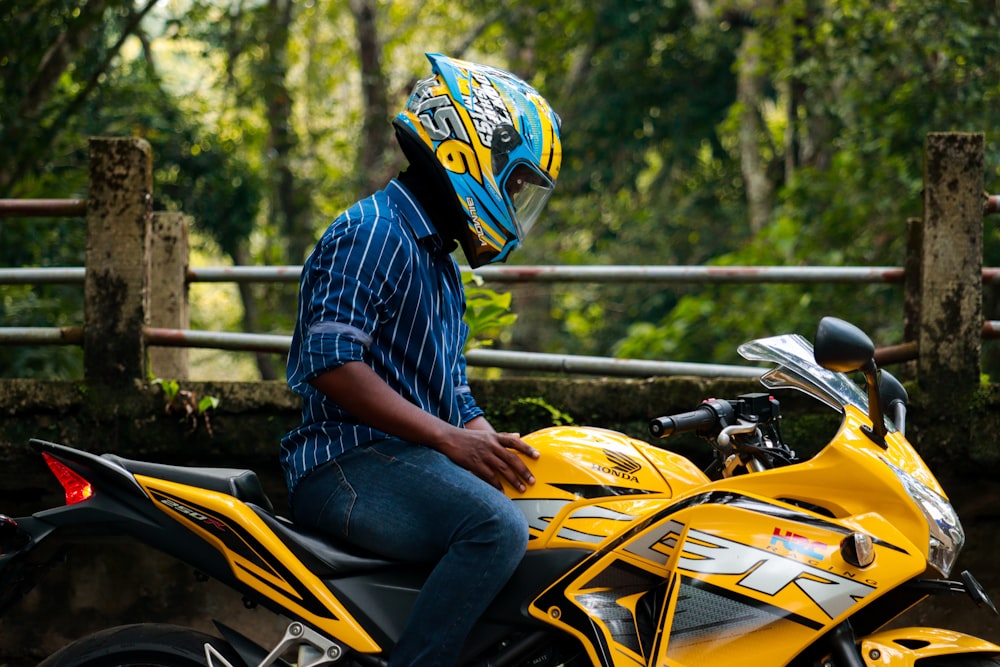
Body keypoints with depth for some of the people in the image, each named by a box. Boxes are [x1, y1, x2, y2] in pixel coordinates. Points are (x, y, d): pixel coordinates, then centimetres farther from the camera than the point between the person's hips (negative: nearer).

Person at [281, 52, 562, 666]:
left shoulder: (442, 267, 26)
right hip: (350, 463, -10)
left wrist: (497, 449, 7)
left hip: (416, 461, 10)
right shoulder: (372, 232, -7)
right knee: (498, 528, -32)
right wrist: (449, 438, -21)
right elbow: (332, 363, -19)